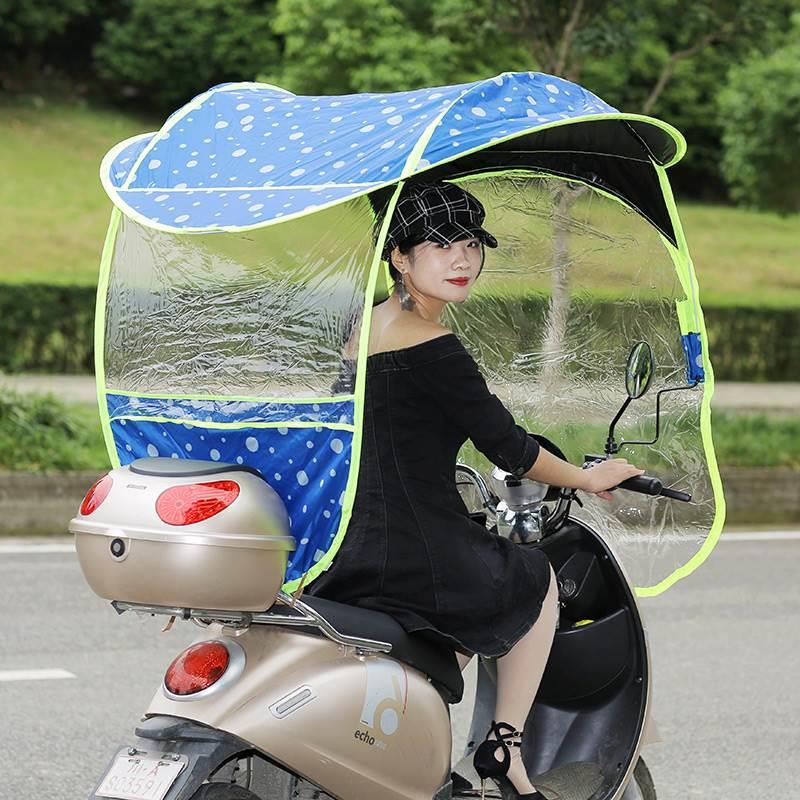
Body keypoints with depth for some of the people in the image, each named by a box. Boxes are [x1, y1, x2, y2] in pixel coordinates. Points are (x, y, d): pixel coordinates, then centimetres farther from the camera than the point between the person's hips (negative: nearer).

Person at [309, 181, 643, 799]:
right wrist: (589, 479, 5)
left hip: (349, 557, 8)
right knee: (540, 581, 21)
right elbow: (506, 446, -10)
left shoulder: (368, 326, 12)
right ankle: (505, 748, 19)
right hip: (416, 556, -8)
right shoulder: (431, 348, -16)